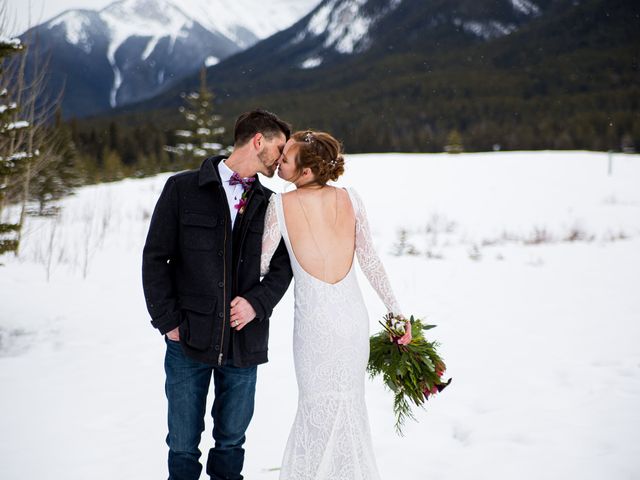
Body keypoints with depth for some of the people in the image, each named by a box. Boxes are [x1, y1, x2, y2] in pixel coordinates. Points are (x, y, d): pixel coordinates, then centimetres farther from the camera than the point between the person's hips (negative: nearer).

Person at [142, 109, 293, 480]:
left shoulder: (269, 203, 9)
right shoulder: (182, 189, -1)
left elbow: (284, 263, 10)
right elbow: (155, 258, -1)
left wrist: (258, 302, -8)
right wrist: (167, 321, -6)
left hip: (245, 344, 3)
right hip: (189, 340, -3)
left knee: (232, 440, 14)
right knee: (183, 445, 6)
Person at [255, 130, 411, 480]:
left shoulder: (280, 205, -14)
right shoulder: (350, 199, -5)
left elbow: (261, 265, -7)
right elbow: (370, 261, 0)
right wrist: (396, 311, 8)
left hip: (314, 322, -3)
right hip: (354, 317, 3)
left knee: (318, 408, 13)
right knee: (350, 404, 19)